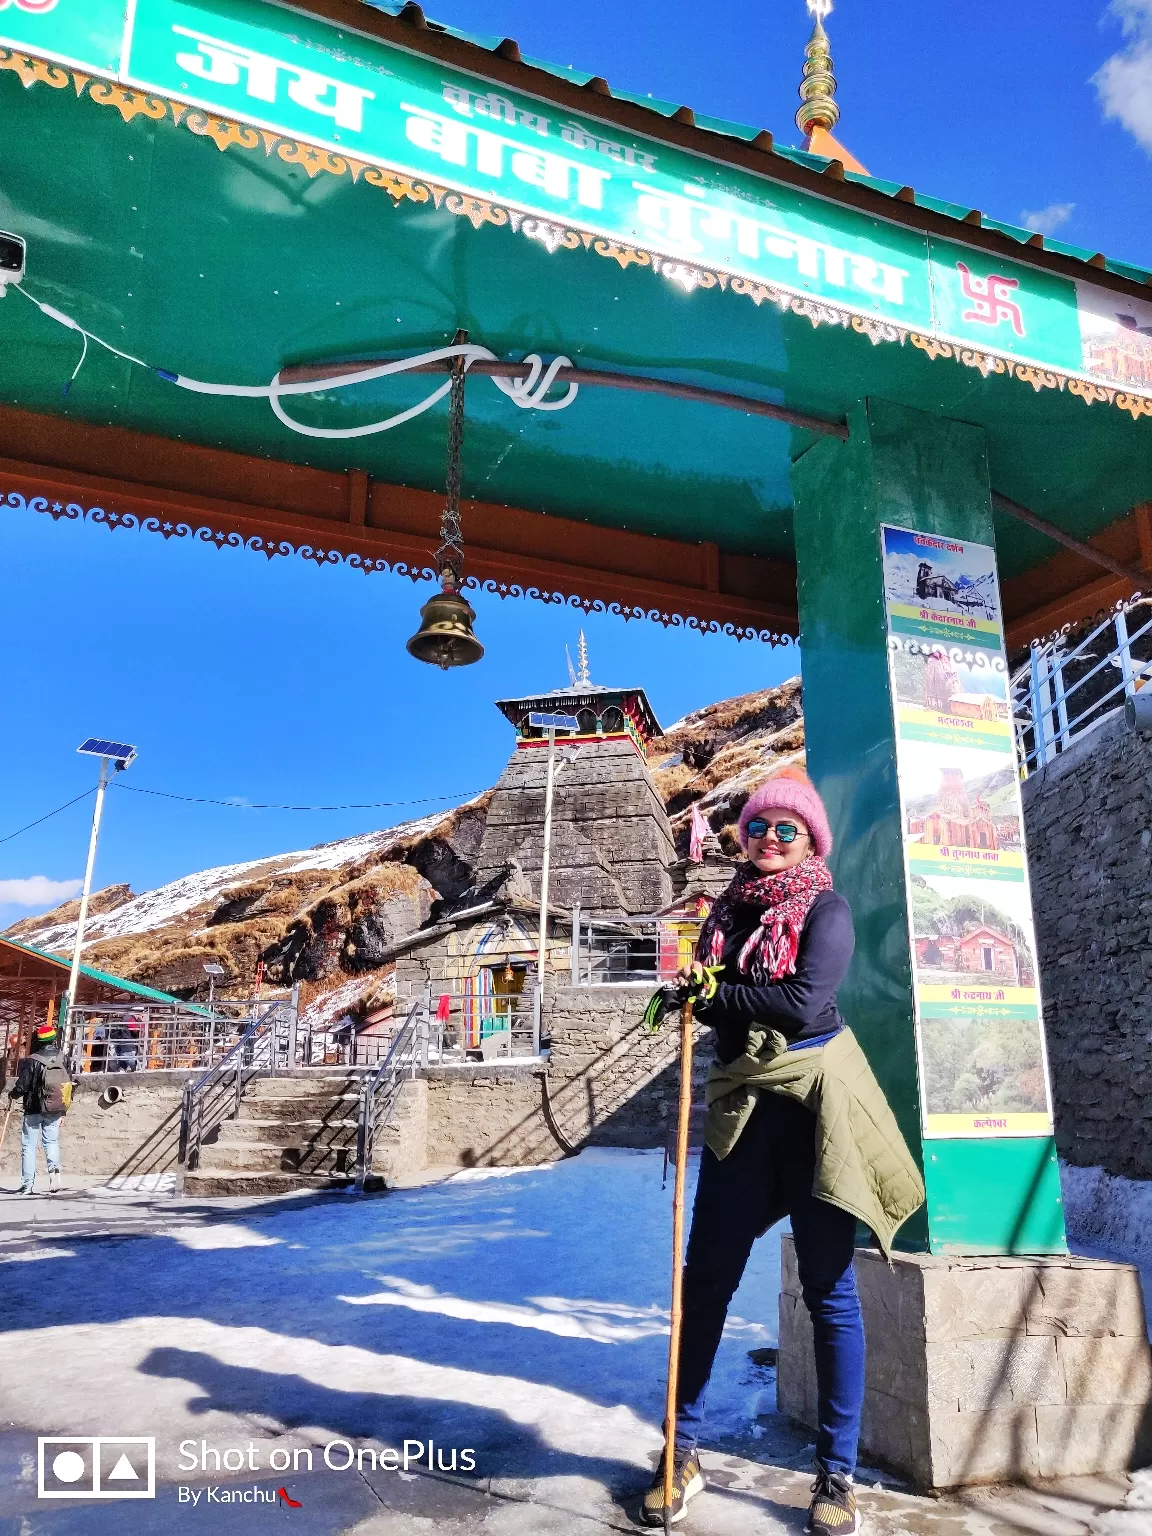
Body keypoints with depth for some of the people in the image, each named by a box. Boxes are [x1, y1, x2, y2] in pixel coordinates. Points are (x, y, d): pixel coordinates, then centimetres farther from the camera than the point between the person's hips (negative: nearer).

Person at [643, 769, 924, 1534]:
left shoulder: (825, 908, -4)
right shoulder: (728, 908, 11)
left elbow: (805, 1003, -18)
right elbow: (709, 1001, 9)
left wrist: (716, 989, -10)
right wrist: (692, 994, -13)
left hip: (812, 1102, -4)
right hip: (740, 1104, 5)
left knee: (830, 1287, 6)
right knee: (705, 1278, 7)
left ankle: (837, 1475, 21)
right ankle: (683, 1453, 23)